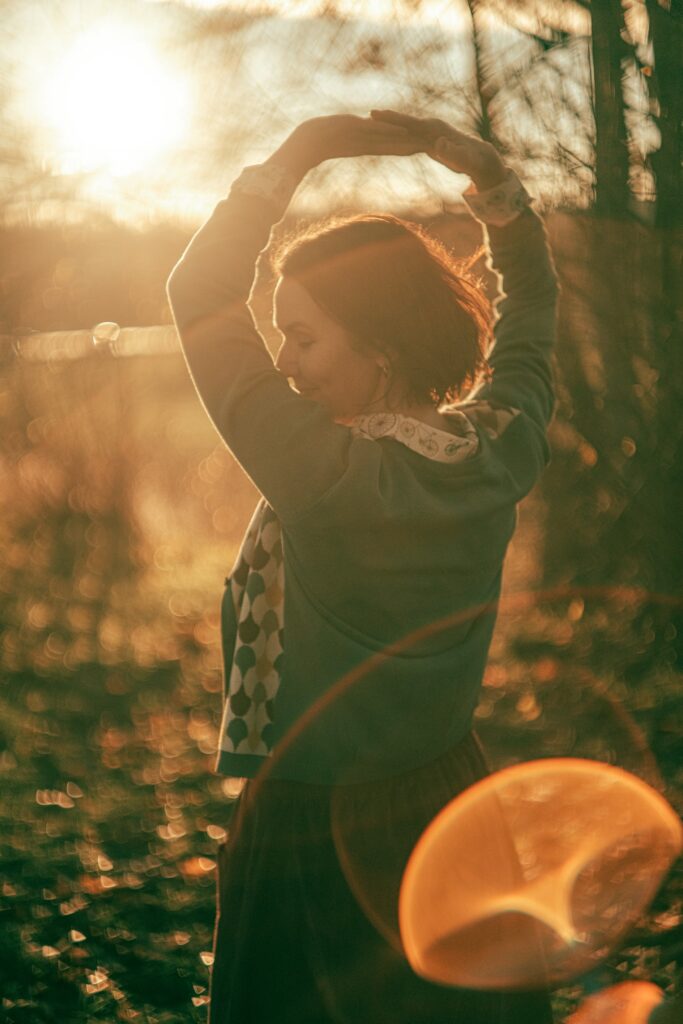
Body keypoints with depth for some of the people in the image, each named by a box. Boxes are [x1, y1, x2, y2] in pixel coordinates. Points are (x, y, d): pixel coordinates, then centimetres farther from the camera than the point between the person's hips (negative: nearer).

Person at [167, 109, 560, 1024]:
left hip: (319, 829, -6)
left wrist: (295, 158, -15)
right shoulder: (498, 453, -9)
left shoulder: (332, 477, -26)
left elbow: (200, 297, -21)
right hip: (452, 802, 6)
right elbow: (531, 302, 11)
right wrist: (484, 170, 3)